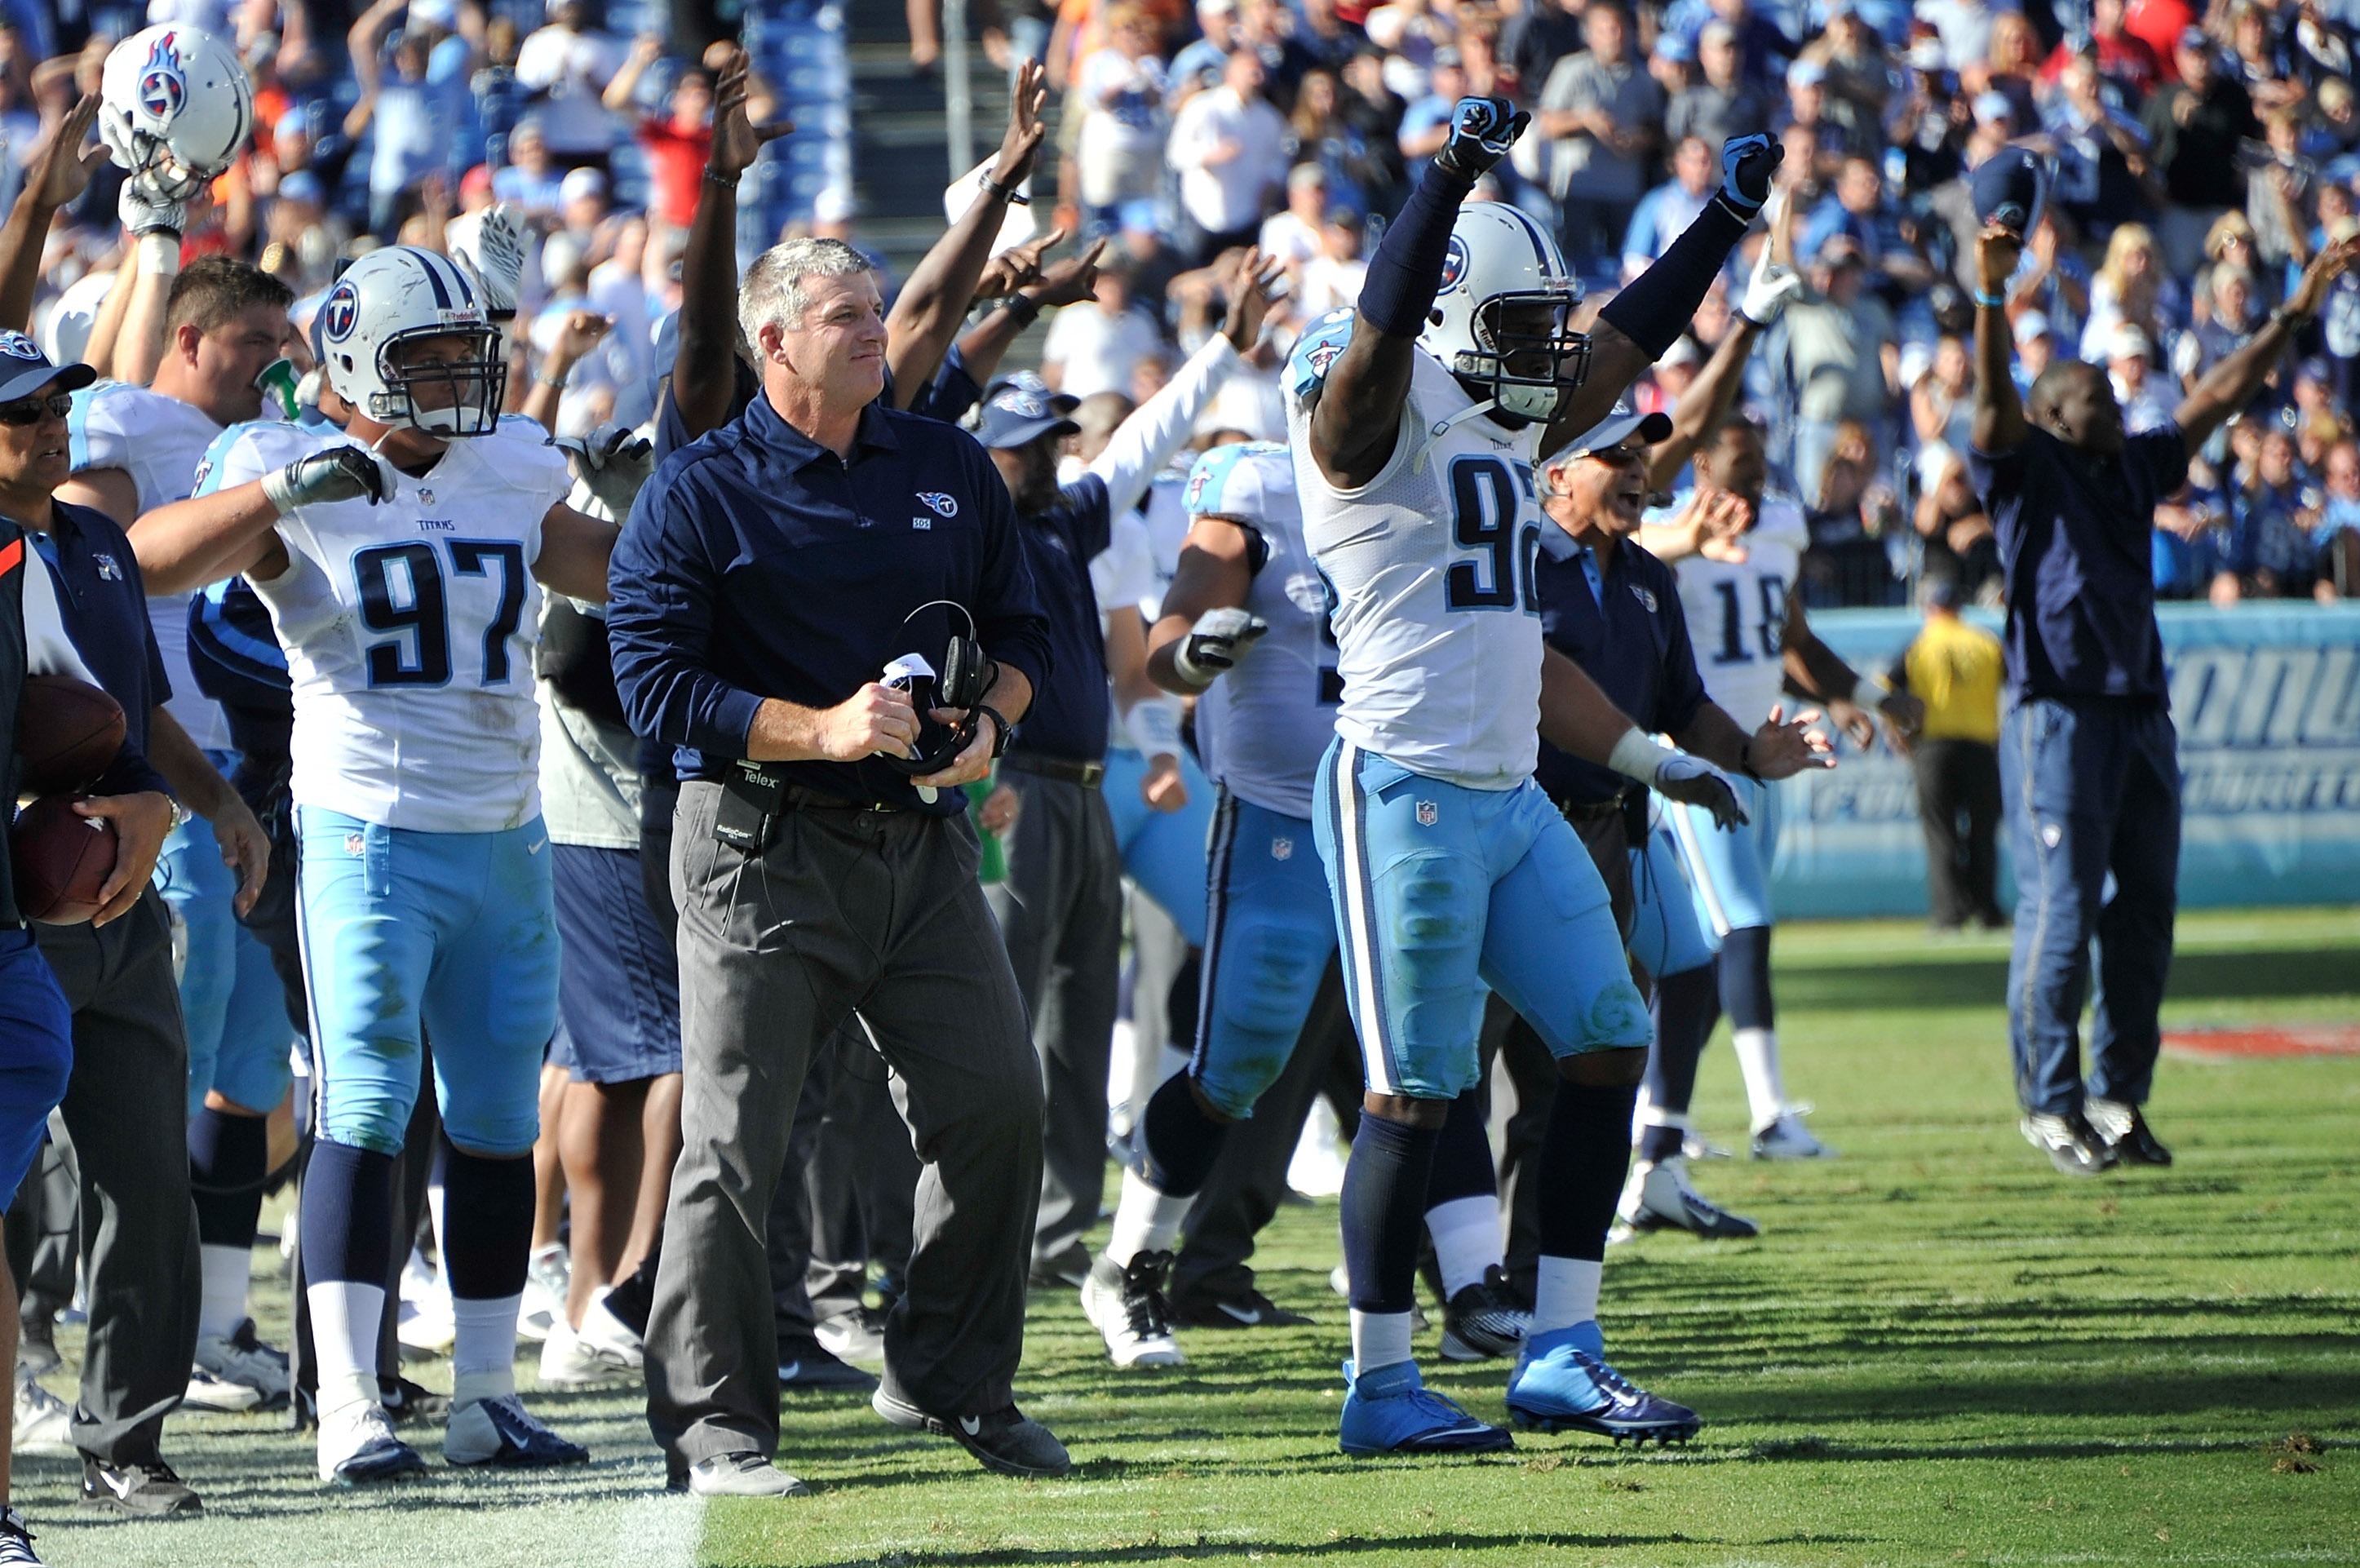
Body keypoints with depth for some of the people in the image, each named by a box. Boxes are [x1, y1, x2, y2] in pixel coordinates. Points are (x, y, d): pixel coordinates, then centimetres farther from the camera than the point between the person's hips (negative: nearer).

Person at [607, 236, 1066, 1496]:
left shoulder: (949, 470, 11)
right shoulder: (699, 493, -6)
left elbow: (1018, 628, 19)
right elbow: (658, 681, -11)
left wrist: (986, 722, -2)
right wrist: (822, 730, -21)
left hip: (922, 837, 5)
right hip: (762, 843, -5)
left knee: (996, 1102, 2)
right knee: (735, 1140, -5)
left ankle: (951, 1379, 19)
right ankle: (711, 1426, 3)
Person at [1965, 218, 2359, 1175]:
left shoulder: (2136, 468, 17)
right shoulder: (2026, 468, 0)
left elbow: (2220, 397, 21)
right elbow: (1994, 395, -17)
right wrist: (1991, 298, -33)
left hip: (2142, 713, 7)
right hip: (2057, 716, -7)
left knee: (2145, 912, 8)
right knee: (2060, 913, -8)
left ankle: (2119, 1097, 17)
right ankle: (2049, 1103, -1)